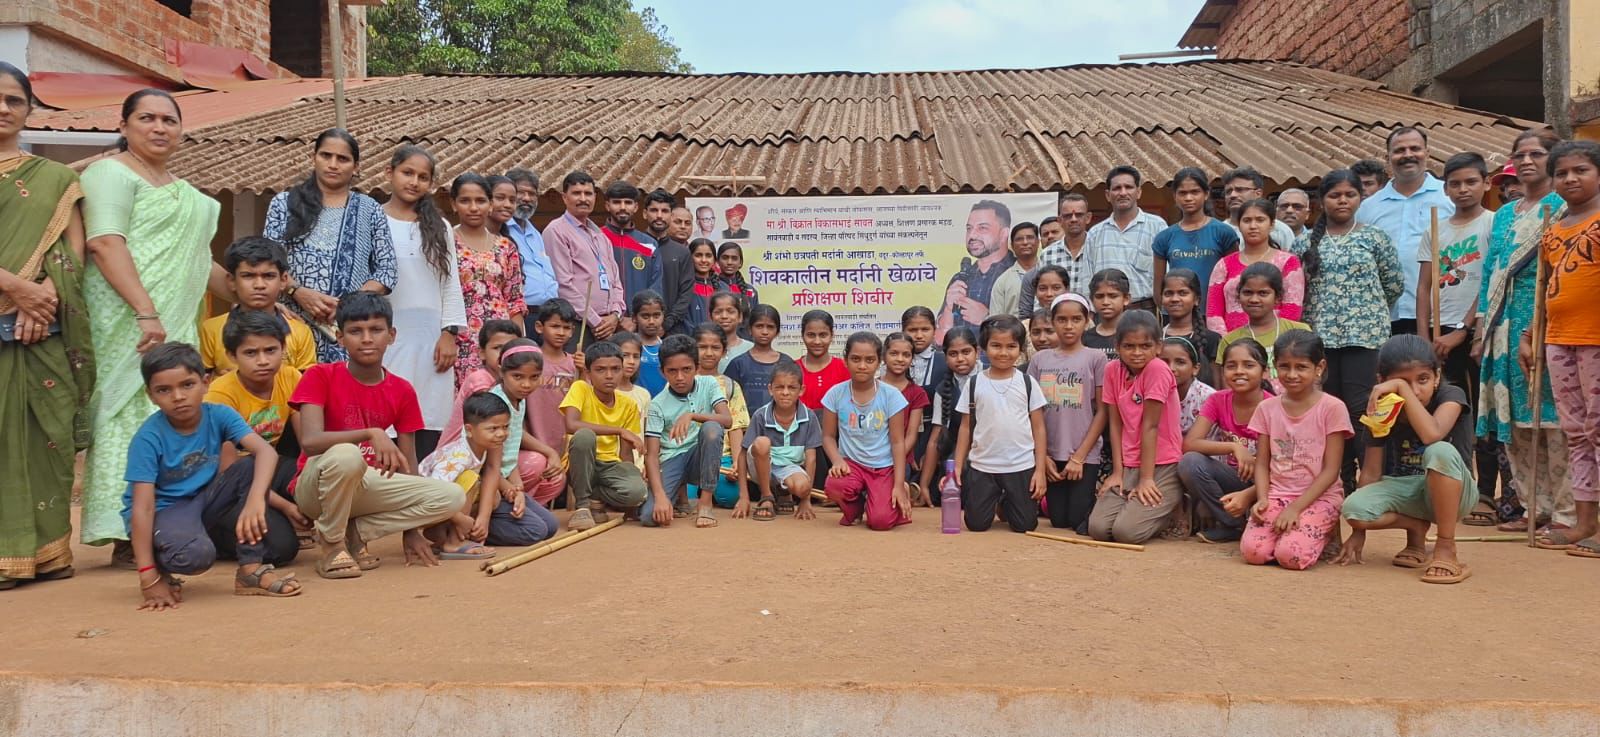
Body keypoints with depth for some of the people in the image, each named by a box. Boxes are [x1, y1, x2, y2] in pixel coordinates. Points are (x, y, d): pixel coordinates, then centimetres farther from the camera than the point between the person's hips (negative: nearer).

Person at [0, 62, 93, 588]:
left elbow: (74, 253, 7)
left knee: (45, 435, 2)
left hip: (45, 329, 2)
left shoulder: (54, 178, 16)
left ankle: (47, 548, 8)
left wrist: (44, 295, -9)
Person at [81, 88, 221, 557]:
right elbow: (106, 244, -16)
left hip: (175, 324, 8)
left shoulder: (182, 191, 22)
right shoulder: (112, 173, -3)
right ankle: (127, 540, -7)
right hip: (128, 322, -8)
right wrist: (146, 312, -24)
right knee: (132, 415, -9)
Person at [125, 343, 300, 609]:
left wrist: (256, 498, -44)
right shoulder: (148, 438, -22)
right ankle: (161, 570, 2)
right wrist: (149, 579, -29)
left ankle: (250, 569, -15)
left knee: (251, 469, -20)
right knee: (197, 554, -36)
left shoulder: (218, 415, -12)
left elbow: (266, 451, -25)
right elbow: (143, 506, -25)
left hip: (203, 499, 5)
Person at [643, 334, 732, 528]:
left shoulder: (709, 385, -1)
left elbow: (727, 420, -16)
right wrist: (660, 495, -26)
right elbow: (651, 454, -11)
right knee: (650, 516, -27)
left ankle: (705, 503, -19)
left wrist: (691, 416, -32)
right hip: (672, 461, -1)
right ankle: (680, 492, 11)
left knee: (711, 428, -32)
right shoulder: (658, 404, -5)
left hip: (701, 457, 1)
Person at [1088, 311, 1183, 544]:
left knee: (1126, 531, -21)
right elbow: (1115, 423, 2)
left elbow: (1150, 426, -16)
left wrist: (1146, 478, -14)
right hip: (1129, 466, 5)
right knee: (1098, 528, -13)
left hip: (1163, 467, -5)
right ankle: (1136, 505, 15)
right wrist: (1117, 472, -3)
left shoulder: (1157, 369, -15)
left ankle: (1171, 510, 8)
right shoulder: (1113, 369, 2)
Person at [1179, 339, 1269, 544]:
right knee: (1190, 462, -26)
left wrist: (1247, 495, -35)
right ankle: (1234, 526, -10)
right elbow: (1188, 444, -18)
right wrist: (1234, 447, -31)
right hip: (1234, 479, 4)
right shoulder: (1218, 401, -6)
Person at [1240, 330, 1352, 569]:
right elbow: (1262, 463, 7)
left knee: (1291, 555, -27)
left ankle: (1325, 533, 6)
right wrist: (1262, 498, -12)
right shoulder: (1267, 408, 6)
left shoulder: (1332, 408, -6)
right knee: (1252, 550, -23)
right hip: (1276, 496, 3)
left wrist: (1296, 507, -15)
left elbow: (1331, 470, -7)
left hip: (1319, 497, -3)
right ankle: (1286, 526, 9)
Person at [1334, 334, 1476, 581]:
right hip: (1403, 490, 3)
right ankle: (1416, 528, 6)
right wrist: (1358, 532, -5)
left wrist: (1402, 387, -33)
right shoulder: (1380, 412, -6)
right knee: (1352, 508, -28)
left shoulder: (1450, 396, -14)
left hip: (1450, 493, -3)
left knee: (1441, 451, -36)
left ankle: (1446, 549, -22)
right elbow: (1372, 471, -4)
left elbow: (1432, 435, -36)